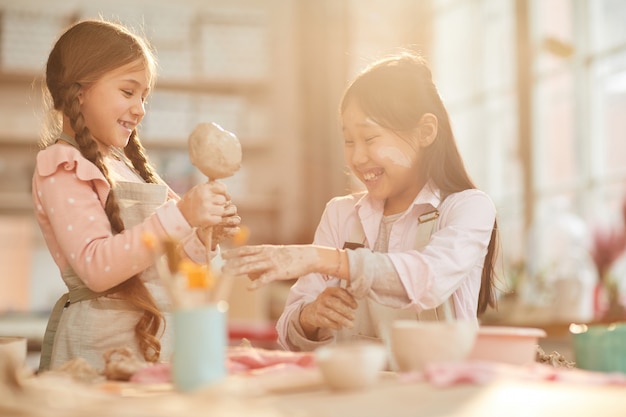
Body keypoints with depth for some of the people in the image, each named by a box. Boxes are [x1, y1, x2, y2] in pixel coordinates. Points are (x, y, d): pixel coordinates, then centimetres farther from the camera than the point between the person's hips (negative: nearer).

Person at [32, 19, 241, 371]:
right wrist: (179, 215, -23)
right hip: (101, 348, -7)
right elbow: (95, 267, -19)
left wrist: (205, 237, 3)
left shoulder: (130, 166, 19)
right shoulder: (62, 168, -5)